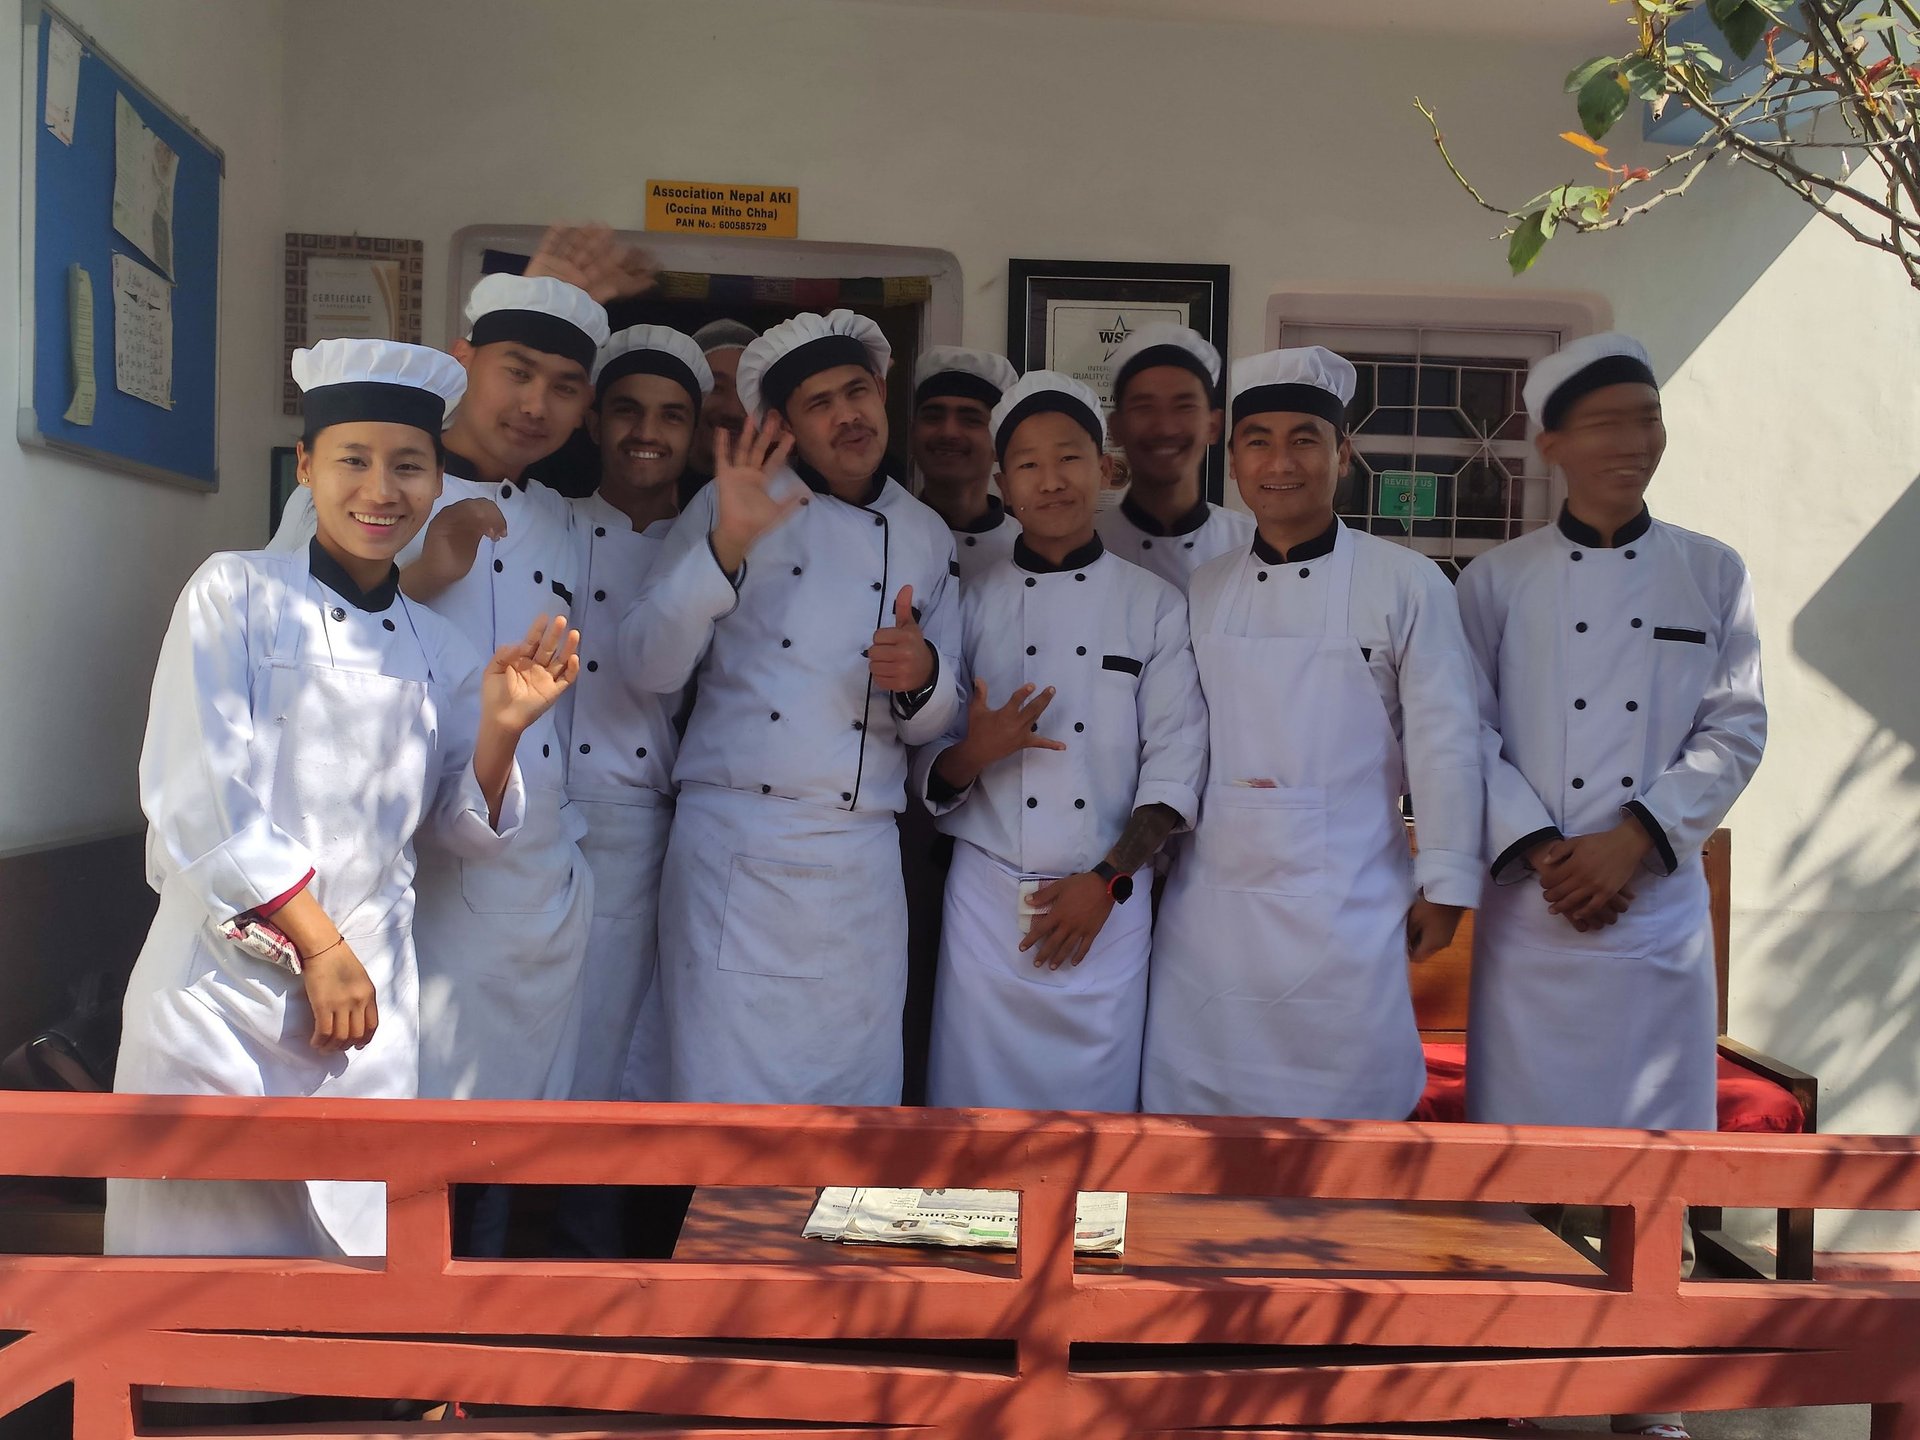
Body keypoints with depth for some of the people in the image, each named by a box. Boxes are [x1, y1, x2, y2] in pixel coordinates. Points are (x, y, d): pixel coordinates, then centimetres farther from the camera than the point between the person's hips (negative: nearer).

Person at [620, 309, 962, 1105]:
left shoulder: (927, 538, 11)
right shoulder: (732, 504, 2)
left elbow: (935, 721, 13)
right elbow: (650, 666, -5)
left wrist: (921, 678, -11)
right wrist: (726, 546, -18)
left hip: (861, 864, 3)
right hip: (733, 852, -3)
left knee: (859, 1089, 10)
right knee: (725, 1081, -1)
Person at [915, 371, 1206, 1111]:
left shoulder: (1155, 604, 4)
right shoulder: (973, 601, 5)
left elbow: (1176, 767, -1)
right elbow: (930, 773, 4)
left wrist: (1105, 881, -10)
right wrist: (971, 753, -18)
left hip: (1110, 903, 0)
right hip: (987, 901, 1)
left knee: (1095, 1092, 6)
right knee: (979, 1093, 4)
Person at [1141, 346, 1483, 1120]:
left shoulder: (1405, 583, -2)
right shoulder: (1203, 590, 8)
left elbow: (1445, 742, -2)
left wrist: (1445, 885, -3)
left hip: (1346, 905, -3)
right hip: (1214, 901, 3)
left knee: (1344, 1100, 5)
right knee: (1199, 1095, 10)